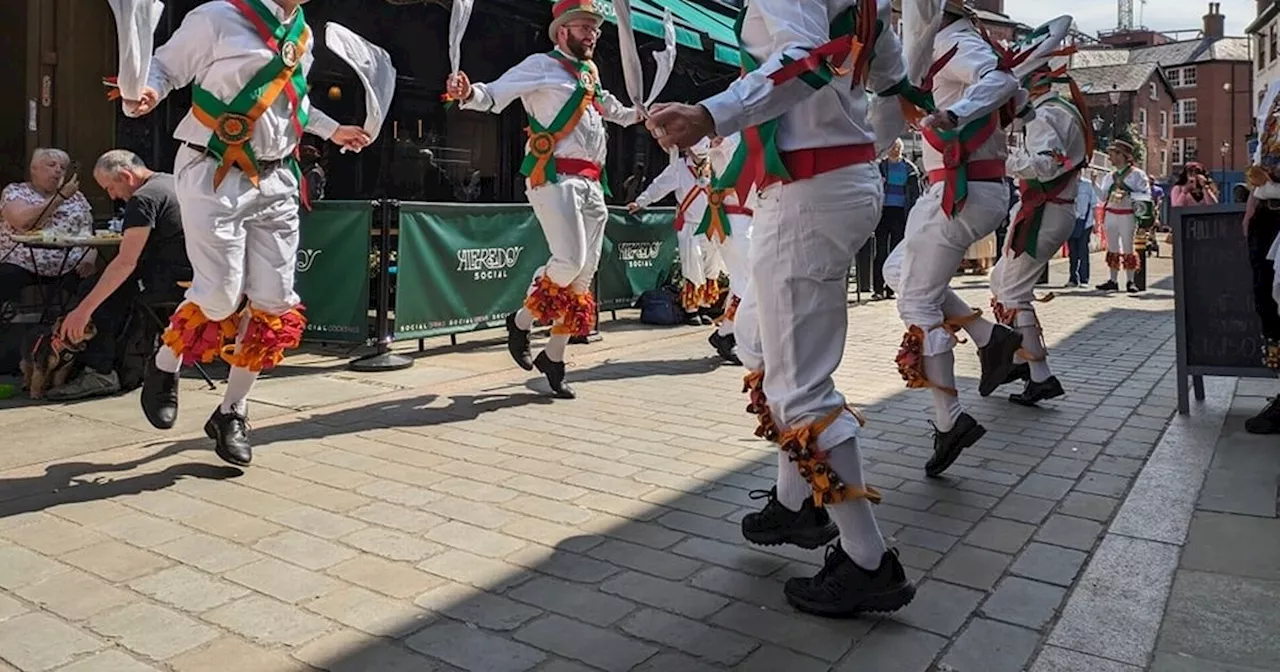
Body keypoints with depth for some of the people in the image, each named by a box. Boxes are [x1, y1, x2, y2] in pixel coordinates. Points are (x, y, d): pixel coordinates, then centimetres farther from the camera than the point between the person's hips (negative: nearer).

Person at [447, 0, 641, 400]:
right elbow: (493, 96, -8)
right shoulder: (542, 65, 1)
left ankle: (553, 357, 15)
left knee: (584, 274, 5)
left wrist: (638, 115, 42)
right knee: (570, 261, -22)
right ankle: (521, 320, 4)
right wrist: (467, 93, -27)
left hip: (591, 184, 8)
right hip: (554, 178, -8)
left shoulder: (591, 75, 23)